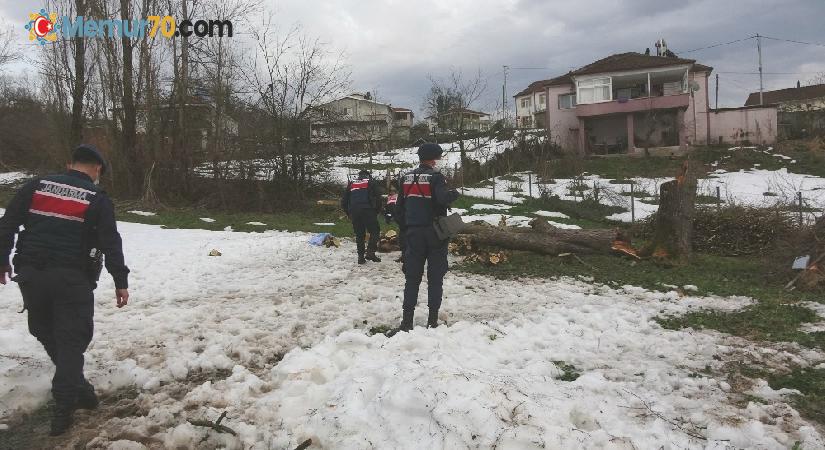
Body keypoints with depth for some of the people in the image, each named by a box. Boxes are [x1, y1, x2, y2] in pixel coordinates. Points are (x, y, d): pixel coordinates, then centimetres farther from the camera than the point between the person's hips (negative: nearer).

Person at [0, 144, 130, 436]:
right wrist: (120, 282, -2)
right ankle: (63, 409, 0)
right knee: (71, 339, 2)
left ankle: (75, 388, 30)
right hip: (72, 277, -4)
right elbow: (111, 244, -6)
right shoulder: (97, 199, -1)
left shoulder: (36, 186, 9)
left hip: (30, 273, 4)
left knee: (46, 333, 20)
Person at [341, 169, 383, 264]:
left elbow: (344, 200, 20)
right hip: (367, 210, -4)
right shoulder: (371, 183, 13)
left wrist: (348, 213, 26)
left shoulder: (351, 184, 22)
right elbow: (378, 198, 3)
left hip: (354, 212, 4)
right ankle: (370, 252, -10)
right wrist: (377, 211, 12)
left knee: (359, 234, 12)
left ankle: (361, 256, 10)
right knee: (375, 231, 5)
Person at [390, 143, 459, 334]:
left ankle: (407, 321, 3)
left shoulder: (406, 177, 7)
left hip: (413, 232, 4)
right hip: (435, 232, -4)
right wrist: (454, 193, -4)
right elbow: (443, 199, -24)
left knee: (412, 277, 7)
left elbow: (401, 204, 11)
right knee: (435, 277, 5)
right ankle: (432, 320, 7)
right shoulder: (435, 176, -10)